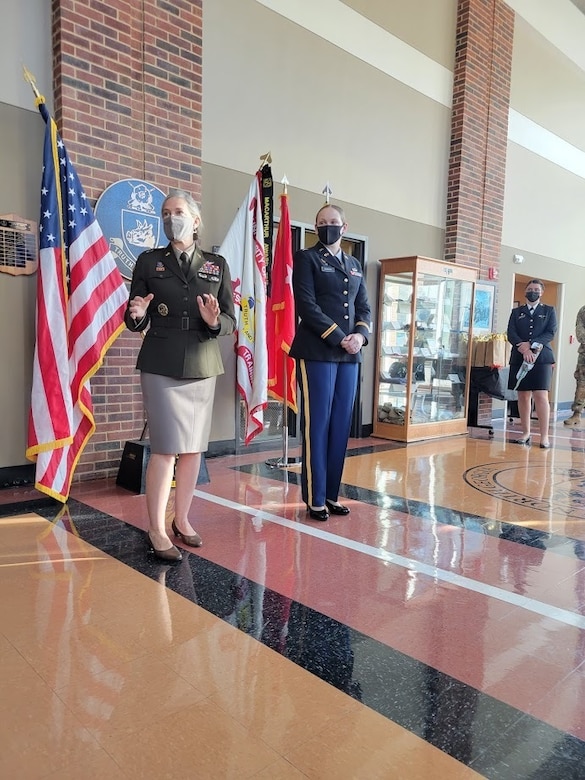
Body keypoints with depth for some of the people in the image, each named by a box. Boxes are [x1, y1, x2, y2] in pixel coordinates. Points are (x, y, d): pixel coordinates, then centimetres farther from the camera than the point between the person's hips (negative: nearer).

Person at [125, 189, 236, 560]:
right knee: (166, 448, -7)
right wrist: (138, 315, -19)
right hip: (161, 365, -2)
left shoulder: (217, 264, 8)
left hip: (203, 365, 3)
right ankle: (157, 530, 7)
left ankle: (182, 520, 25)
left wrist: (214, 322, -17)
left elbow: (231, 321, 5)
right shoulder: (149, 261, 5)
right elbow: (134, 321, 3)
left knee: (194, 447, 8)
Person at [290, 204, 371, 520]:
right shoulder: (306, 258, 2)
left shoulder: (355, 265, 20)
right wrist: (339, 338, -13)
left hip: (349, 355, 6)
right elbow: (307, 306, -10)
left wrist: (360, 335, -4)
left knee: (341, 426, 7)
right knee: (317, 425, -3)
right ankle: (315, 499, 6)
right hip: (317, 353, -6)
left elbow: (363, 307, 17)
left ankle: (332, 494, 17)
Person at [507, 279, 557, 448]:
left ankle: (544, 436, -8)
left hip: (541, 358, -2)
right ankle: (526, 433, 14)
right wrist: (523, 348, -14)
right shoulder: (516, 312, 15)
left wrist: (530, 344, -14)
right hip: (519, 358, 2)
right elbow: (511, 334, 2)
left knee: (541, 396, -11)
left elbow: (551, 333, -1)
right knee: (523, 396, 5)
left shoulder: (549, 311, 12)